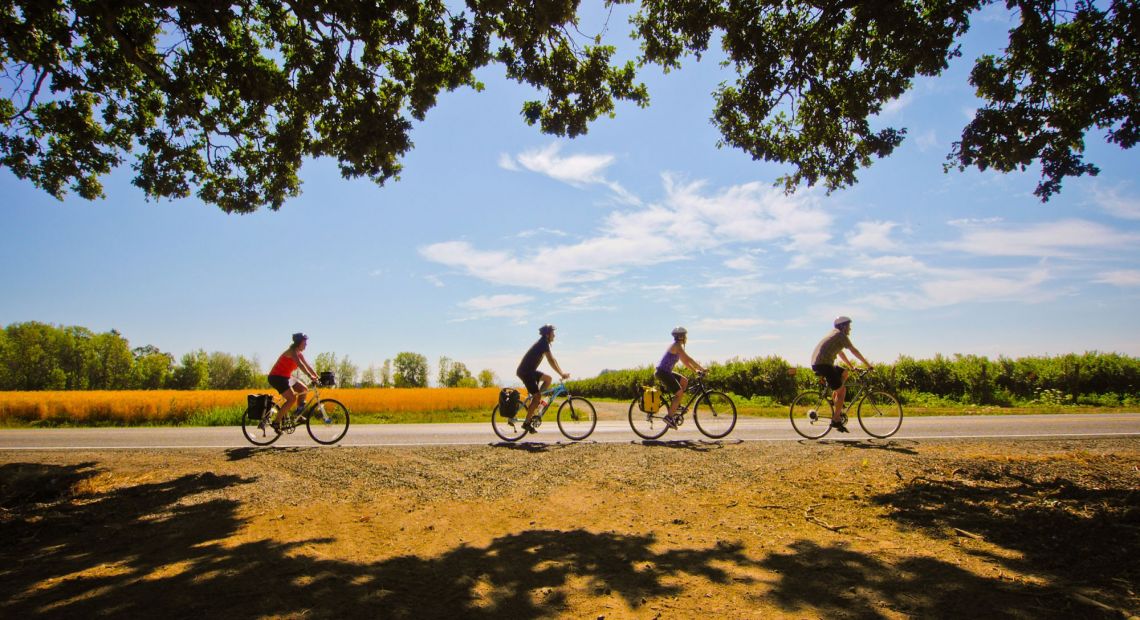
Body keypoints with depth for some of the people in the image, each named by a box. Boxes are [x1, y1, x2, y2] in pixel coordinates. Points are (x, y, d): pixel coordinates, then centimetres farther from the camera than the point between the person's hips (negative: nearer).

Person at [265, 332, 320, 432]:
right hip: (277, 377, -10)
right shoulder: (292, 352, -18)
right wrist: (310, 376, -40)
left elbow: (308, 366, 9)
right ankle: (276, 422, -15)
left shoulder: (299, 354, 10)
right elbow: (300, 365, -32)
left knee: (304, 389, 5)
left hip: (286, 377, 10)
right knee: (292, 399, -20)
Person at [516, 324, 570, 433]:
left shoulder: (543, 343, 15)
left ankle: (535, 402, 10)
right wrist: (561, 374, -21)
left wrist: (562, 373, 11)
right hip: (525, 371, -10)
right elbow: (551, 361, -22)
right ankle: (527, 422, -6)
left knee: (548, 379, 12)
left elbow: (552, 359, 17)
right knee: (537, 395, -10)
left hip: (530, 371, 10)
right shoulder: (543, 343, -15)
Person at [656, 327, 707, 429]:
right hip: (662, 372, -10)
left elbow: (684, 361, 21)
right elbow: (688, 359, -18)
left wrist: (696, 370, 15)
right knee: (679, 392, -12)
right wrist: (702, 369, -13)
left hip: (666, 372, 10)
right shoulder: (677, 346, -13)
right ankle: (669, 416, -11)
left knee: (684, 381, 14)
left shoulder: (677, 346, 18)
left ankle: (675, 404, 15)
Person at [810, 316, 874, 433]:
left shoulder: (834, 334, 25)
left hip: (816, 364, 9)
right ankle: (836, 419, -3)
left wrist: (852, 366, 33)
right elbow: (854, 350, -4)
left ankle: (835, 402, 19)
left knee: (845, 373, 24)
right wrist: (867, 364, 3)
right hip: (823, 364, -9)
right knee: (841, 390, -4)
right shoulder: (840, 335, -3)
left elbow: (840, 353, 32)